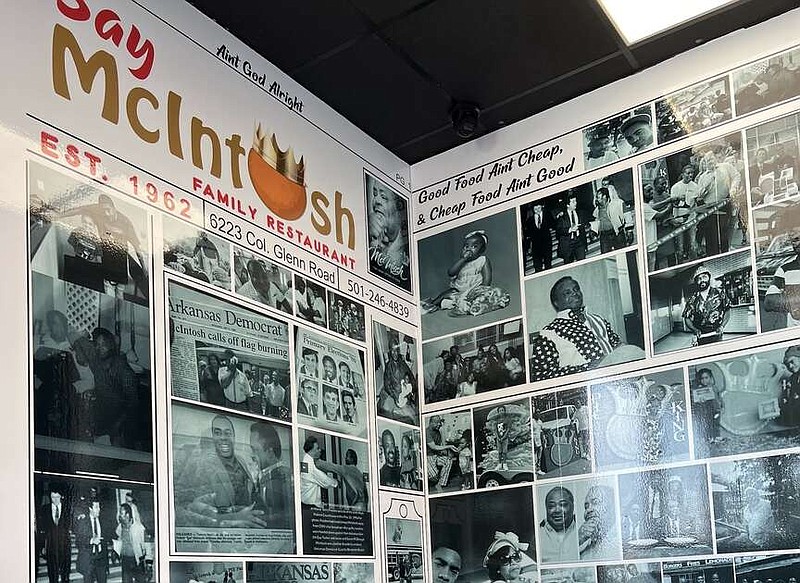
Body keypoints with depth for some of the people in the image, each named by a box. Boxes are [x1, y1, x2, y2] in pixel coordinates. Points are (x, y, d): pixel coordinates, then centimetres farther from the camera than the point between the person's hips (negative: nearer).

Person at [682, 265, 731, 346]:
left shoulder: (719, 293, 8)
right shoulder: (692, 299, 8)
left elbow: (727, 312, 10)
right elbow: (687, 318, 8)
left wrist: (722, 326, -5)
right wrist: (695, 330, -9)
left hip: (716, 335, 0)